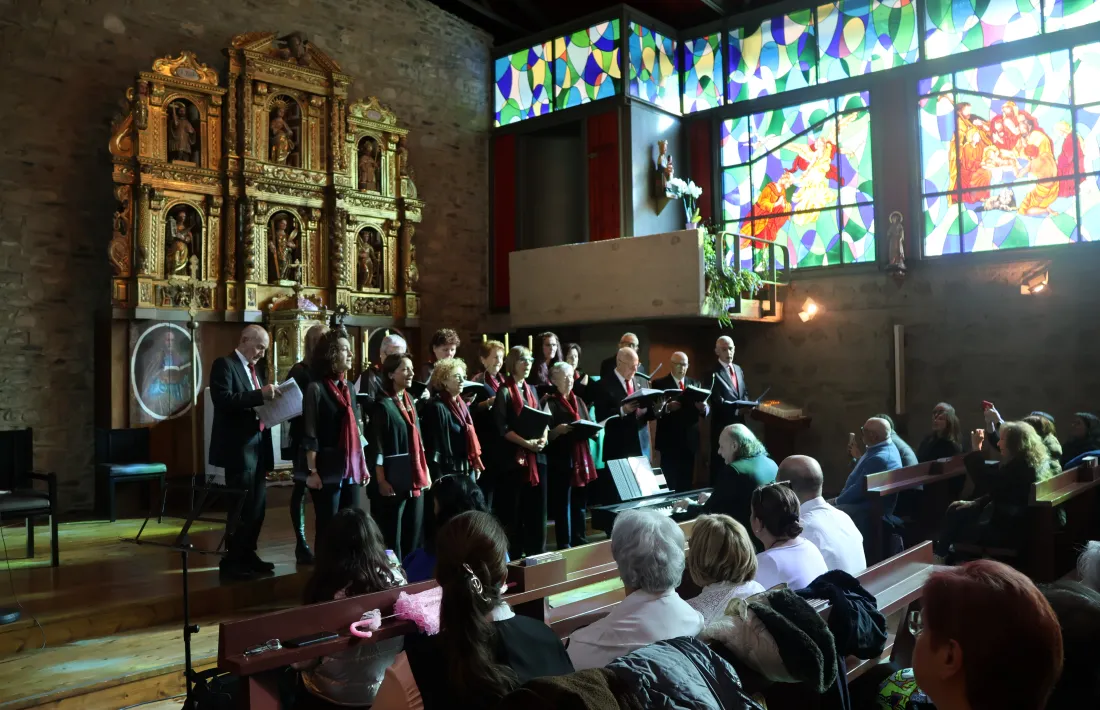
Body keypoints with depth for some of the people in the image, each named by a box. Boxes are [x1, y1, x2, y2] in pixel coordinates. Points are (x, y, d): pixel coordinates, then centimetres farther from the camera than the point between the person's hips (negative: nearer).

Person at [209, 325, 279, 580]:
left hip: (258, 444, 8)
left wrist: (271, 400, -3)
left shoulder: (258, 369, 17)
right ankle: (231, 560, 7)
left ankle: (247, 554, 24)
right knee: (241, 506, -4)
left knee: (258, 504, 12)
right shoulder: (224, 364, -8)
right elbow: (223, 400, -22)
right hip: (239, 446, -8)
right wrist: (260, 394, -28)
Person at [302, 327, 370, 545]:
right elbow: (309, 435, -10)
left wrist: (363, 465, 13)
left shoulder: (349, 387, 13)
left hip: (351, 469, 6)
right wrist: (312, 472, -14)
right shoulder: (316, 388, -7)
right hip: (328, 470, -6)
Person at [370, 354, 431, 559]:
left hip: (415, 477, 7)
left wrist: (425, 472, 13)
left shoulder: (410, 401, 11)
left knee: (414, 532, 14)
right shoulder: (383, 406, -10)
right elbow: (377, 446, -13)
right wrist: (381, 481, -17)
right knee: (392, 533, 2)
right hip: (394, 477, -7)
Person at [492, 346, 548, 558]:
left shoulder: (531, 389, 15)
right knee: (514, 509, -1)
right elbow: (502, 427, -12)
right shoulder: (504, 391, -4)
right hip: (515, 456, -6)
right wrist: (526, 443, -19)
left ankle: (537, 553, 18)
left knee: (537, 506, 9)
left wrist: (543, 438, -4)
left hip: (536, 455, 6)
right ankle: (514, 555, 8)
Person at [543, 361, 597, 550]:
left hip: (581, 458, 6)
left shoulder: (579, 401, 17)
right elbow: (545, 435, -8)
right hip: (560, 459, -6)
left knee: (579, 502, 12)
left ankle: (579, 540, 22)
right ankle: (564, 544, 5)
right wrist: (558, 430, -26)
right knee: (562, 503, -2)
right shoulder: (550, 403, -3)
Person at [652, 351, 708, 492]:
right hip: (670, 441, -4)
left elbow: (706, 409, 6)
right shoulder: (659, 384, -1)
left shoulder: (694, 383, 12)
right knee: (669, 484, -3)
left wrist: (703, 407, -16)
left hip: (690, 440, 4)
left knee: (686, 483, 9)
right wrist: (667, 408, -27)